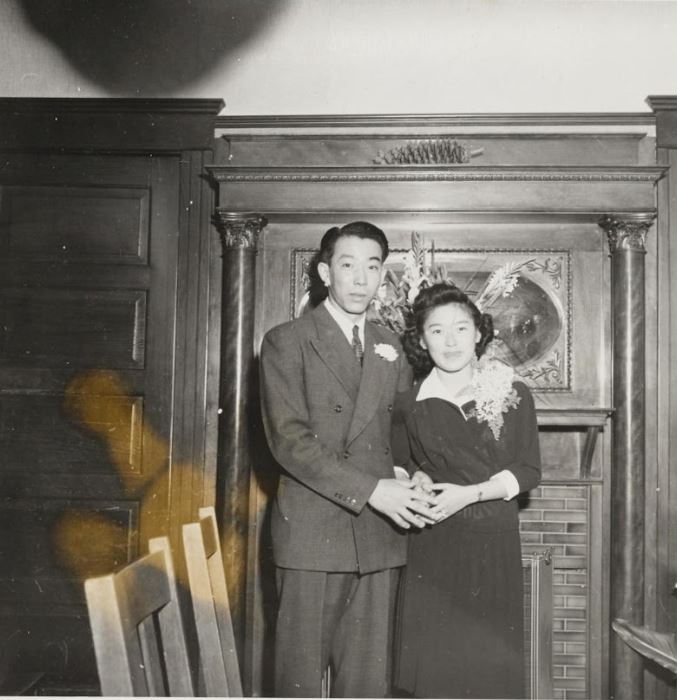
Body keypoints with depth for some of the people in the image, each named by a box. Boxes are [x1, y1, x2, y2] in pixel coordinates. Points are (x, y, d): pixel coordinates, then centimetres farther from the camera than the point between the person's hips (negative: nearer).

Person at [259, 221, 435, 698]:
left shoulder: (390, 349, 17)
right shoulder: (287, 342, 0)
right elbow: (289, 439, -10)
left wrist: (413, 480, -1)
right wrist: (369, 490, -17)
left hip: (379, 535, 4)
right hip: (312, 533, -4)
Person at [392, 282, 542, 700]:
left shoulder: (513, 396, 1)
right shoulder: (410, 404, 4)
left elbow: (529, 471, 0)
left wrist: (470, 494, -12)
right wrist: (418, 479, -6)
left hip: (493, 543, 0)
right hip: (433, 545, 1)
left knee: (490, 664, 2)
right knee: (434, 664, 0)